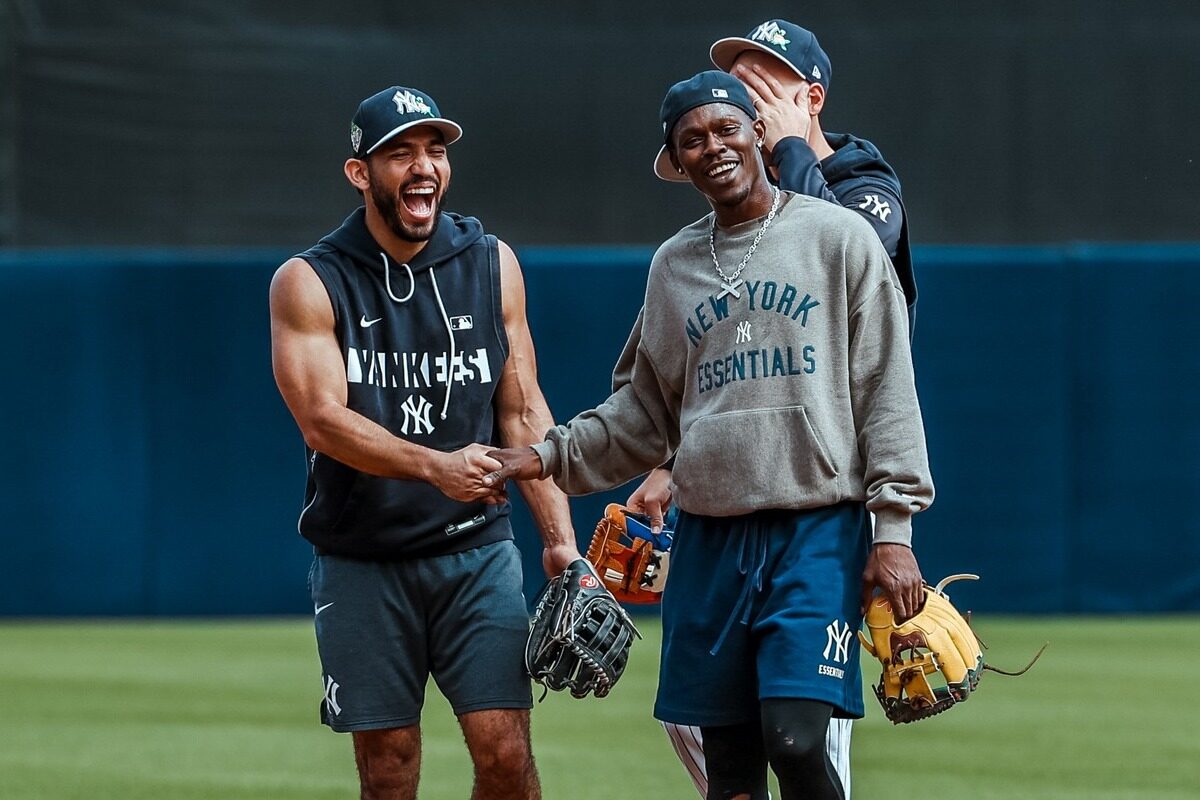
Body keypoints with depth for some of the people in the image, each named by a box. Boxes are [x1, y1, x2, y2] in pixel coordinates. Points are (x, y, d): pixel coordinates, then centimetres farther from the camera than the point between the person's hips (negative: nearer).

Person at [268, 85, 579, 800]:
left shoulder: (493, 265, 6)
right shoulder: (309, 284, -4)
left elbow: (524, 412, 9)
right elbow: (323, 419, -15)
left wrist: (560, 539, -1)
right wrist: (435, 465, -30)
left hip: (477, 552, 2)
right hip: (362, 564, -2)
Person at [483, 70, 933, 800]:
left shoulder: (839, 238, 0)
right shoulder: (674, 265, 13)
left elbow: (887, 393, -3)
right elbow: (649, 412, 20)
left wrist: (894, 528, -9)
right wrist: (552, 456, 9)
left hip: (817, 530, -4)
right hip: (711, 540, 4)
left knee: (795, 740, -17)